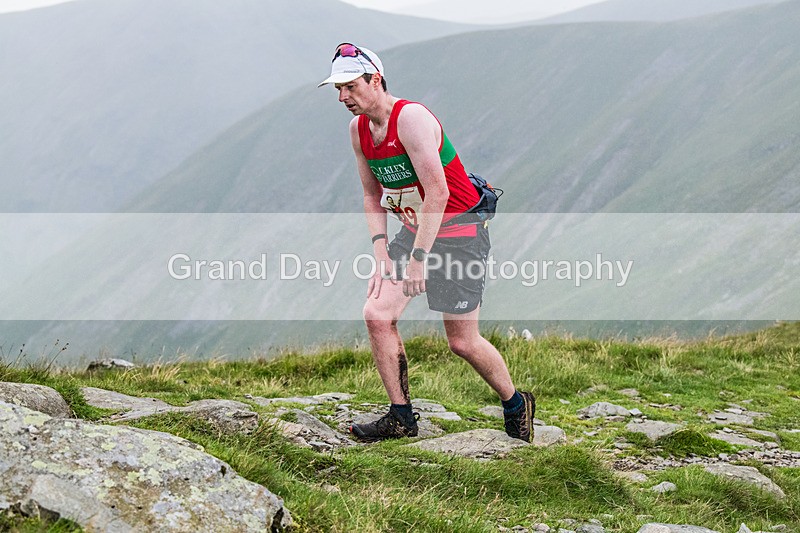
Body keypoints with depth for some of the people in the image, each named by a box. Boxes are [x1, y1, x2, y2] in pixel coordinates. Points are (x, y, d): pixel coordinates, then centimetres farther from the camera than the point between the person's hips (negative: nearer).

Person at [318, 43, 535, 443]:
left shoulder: (411, 117, -22)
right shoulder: (358, 129, 2)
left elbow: (438, 192, -27)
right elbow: (372, 195, 12)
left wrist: (419, 258, -28)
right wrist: (381, 253, -1)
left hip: (457, 231, -7)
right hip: (414, 230, 7)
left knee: (462, 342, -3)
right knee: (377, 315, -9)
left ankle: (516, 404, 23)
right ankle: (401, 417, 2)